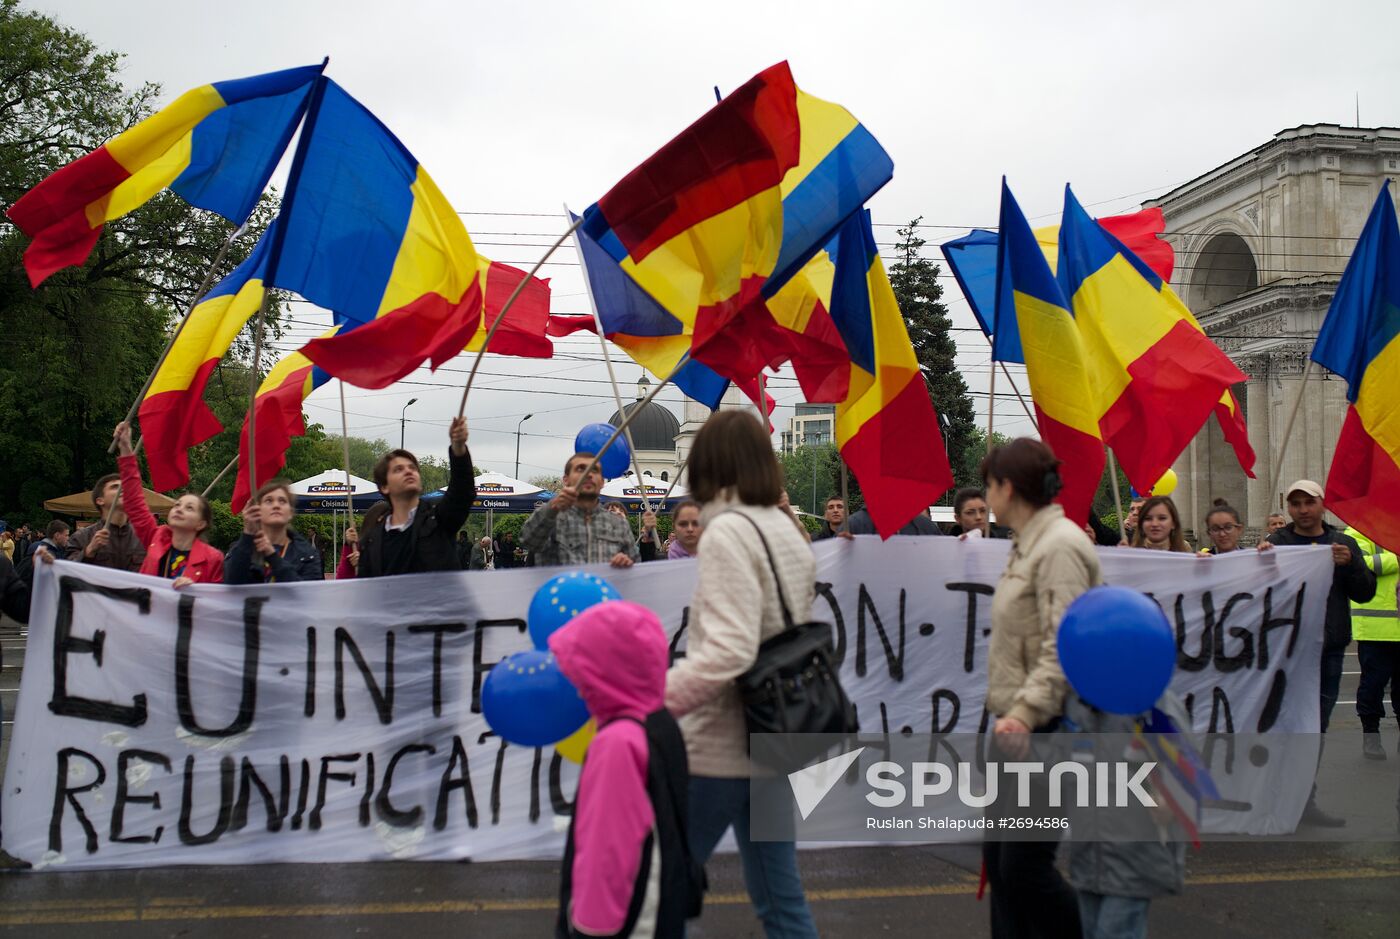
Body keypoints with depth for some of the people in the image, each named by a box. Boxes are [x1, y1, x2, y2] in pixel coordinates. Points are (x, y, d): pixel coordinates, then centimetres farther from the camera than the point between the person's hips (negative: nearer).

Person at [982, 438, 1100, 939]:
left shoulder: (1060, 545, -16)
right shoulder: (1029, 543, 14)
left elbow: (1063, 648, -23)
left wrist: (1026, 711, -28)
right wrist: (1010, 708, 17)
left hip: (1046, 728, -10)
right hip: (1016, 721, 10)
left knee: (1024, 866, -4)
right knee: (998, 855, 13)